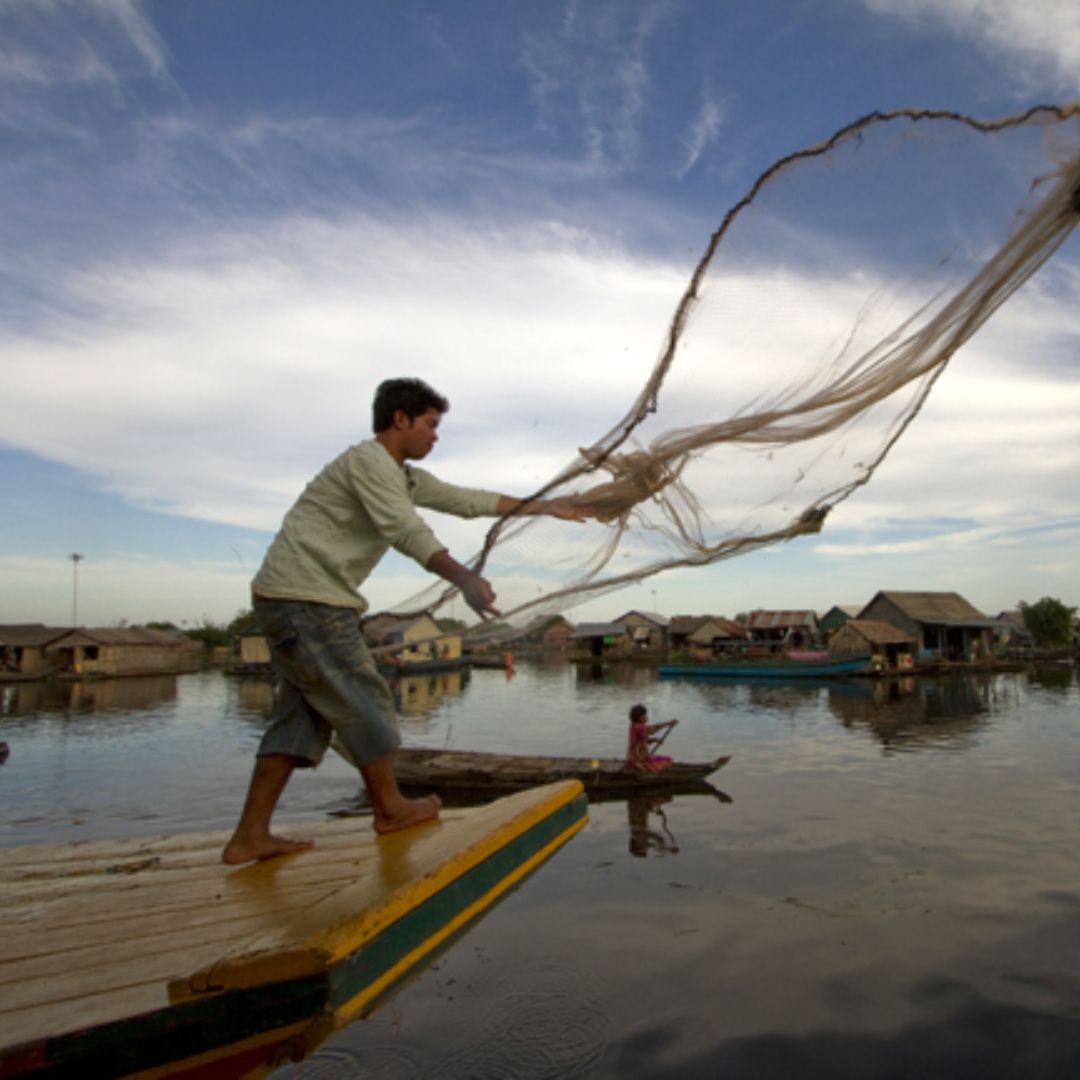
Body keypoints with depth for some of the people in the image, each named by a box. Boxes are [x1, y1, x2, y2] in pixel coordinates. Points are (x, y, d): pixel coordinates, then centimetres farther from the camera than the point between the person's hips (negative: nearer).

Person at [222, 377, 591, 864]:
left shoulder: (405, 476, 18)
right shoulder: (369, 460, -12)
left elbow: (468, 500, 20)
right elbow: (407, 531, -27)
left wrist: (545, 506, 22)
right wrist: (465, 578, -40)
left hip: (290, 600, 10)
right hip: (305, 597, -10)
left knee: (302, 713, 10)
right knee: (364, 700, 1)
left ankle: (250, 836, 12)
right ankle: (390, 807, 17)